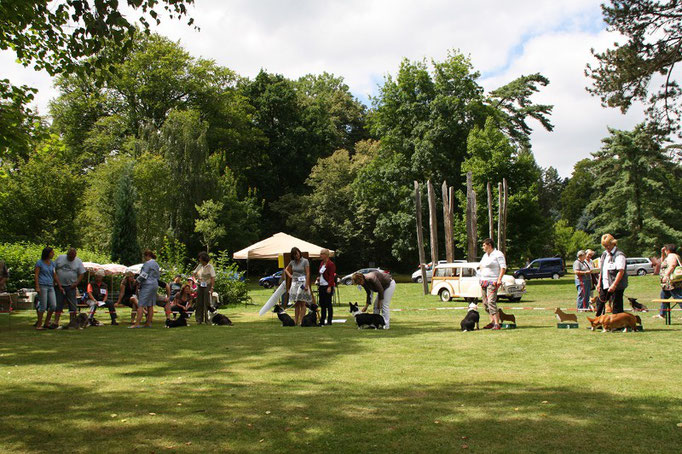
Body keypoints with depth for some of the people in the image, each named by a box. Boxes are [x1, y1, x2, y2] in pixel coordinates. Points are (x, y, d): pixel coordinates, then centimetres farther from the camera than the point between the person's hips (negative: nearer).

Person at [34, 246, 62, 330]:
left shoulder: (52, 263, 14)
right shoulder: (39, 263, -1)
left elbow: (55, 275, 18)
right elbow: (36, 275, -4)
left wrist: (60, 286, 17)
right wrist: (37, 287, -13)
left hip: (50, 286, 6)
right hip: (42, 286, -6)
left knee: (53, 306, -1)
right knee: (43, 306, -7)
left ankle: (46, 323, 13)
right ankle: (39, 325, 3)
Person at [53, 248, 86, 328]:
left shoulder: (78, 261, 1)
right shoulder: (60, 258, 4)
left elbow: (81, 274, 1)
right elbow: (53, 269, 8)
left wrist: (76, 283, -11)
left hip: (71, 286, -1)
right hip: (59, 286, 1)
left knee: (73, 305, -1)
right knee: (58, 304, 2)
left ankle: (72, 322, 5)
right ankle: (56, 322, 4)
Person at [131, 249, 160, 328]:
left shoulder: (148, 263, -12)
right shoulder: (156, 264, 17)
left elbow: (143, 275, -16)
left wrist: (137, 280, 1)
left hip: (147, 285, -9)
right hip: (155, 284, 9)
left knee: (141, 305, -10)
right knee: (150, 305, 10)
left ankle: (137, 324, -14)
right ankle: (148, 323, 11)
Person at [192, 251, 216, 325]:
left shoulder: (210, 266, -8)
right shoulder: (200, 266, 8)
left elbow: (213, 278, -13)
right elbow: (194, 273, 22)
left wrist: (212, 288, -21)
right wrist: (197, 277, 1)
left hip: (207, 286, -5)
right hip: (200, 286, 5)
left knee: (207, 303, -5)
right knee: (199, 303, 6)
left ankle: (207, 320, 0)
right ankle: (199, 319, 14)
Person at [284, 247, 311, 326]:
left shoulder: (305, 261, -6)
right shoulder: (292, 262, 9)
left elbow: (308, 273, -9)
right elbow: (286, 269, 26)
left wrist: (306, 285, -16)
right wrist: (289, 275, 7)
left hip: (302, 283, -5)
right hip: (294, 283, 5)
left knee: (302, 304, -3)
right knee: (296, 304, 7)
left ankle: (301, 321, -4)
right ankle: (295, 321, 9)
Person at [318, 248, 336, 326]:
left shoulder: (330, 264, -12)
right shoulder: (322, 263, 14)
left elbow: (331, 276, -16)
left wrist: (330, 287, -21)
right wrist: (319, 285, 16)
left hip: (327, 286, -9)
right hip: (322, 286, 9)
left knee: (328, 303, -3)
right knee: (322, 303, 10)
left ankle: (329, 321, 4)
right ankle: (322, 321, 17)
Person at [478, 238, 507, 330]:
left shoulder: (498, 254, -7)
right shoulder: (485, 255, 19)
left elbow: (503, 267, -13)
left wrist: (499, 279, -22)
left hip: (492, 282, -9)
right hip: (483, 281, 9)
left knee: (491, 302, -18)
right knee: (485, 303, 8)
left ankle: (497, 324, -19)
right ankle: (492, 321, 15)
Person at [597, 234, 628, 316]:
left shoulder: (619, 255, -12)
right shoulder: (604, 254, 13)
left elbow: (621, 271, -19)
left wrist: (614, 285, -25)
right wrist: (599, 283, 14)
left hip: (617, 286, -8)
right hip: (605, 285, 8)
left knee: (616, 307, -3)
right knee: (600, 303, 11)